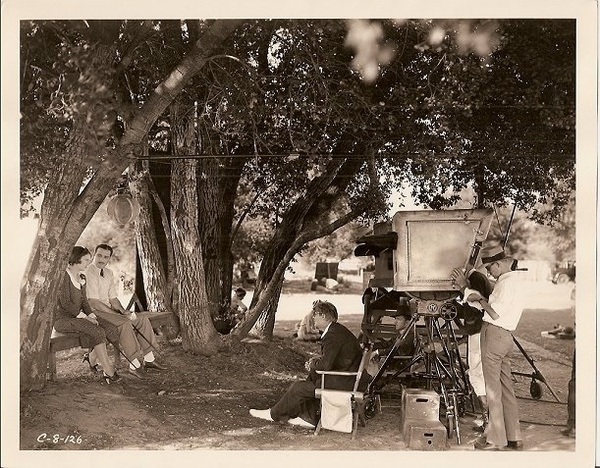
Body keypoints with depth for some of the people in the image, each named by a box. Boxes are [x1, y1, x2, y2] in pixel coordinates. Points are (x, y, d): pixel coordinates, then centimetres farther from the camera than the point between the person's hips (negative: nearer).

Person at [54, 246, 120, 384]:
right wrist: (84, 317, -18)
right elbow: (65, 303, -17)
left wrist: (91, 315, -2)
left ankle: (92, 357, 10)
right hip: (63, 318, -8)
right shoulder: (64, 275, -12)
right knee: (98, 333, -29)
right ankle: (108, 372, -23)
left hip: (77, 317, 8)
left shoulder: (82, 277, 16)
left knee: (111, 332, -13)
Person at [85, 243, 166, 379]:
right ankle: (134, 365, -27)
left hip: (109, 310, 9)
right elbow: (93, 302, -19)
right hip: (94, 312, -9)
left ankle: (149, 359, -2)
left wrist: (122, 310, -8)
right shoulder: (88, 273, -14)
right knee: (124, 323, -31)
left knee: (142, 318, -4)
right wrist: (117, 314, -19)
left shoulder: (109, 273, 14)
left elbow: (113, 298, 13)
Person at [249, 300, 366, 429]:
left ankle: (274, 414, 15)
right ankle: (308, 418, 21)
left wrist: (313, 364, -4)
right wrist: (315, 362, 5)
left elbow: (326, 364, -25)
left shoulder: (332, 335, -18)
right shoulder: (337, 329, 15)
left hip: (346, 382, -10)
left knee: (299, 387, -4)